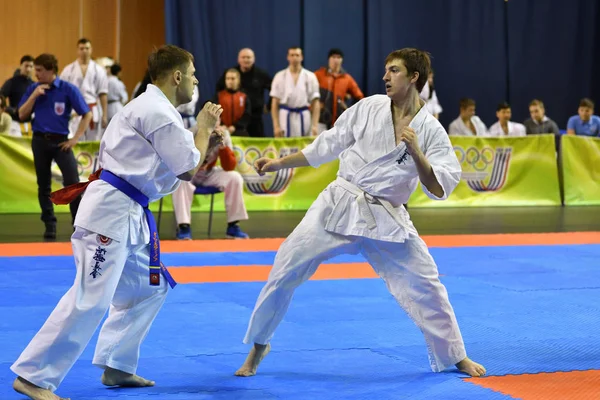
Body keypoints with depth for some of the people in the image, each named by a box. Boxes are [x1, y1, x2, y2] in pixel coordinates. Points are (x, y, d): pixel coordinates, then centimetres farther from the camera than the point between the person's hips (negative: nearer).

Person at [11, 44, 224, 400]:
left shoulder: (153, 108, 19)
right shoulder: (158, 112, -14)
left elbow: (176, 167, 23)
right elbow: (188, 170, -11)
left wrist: (204, 145, 12)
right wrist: (204, 129, 3)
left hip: (127, 212, 11)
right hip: (111, 210, -11)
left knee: (149, 288, 18)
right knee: (92, 298, -13)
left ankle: (116, 366, 23)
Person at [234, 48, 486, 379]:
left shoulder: (431, 131, -6)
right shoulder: (370, 107, -2)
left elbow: (439, 190, -9)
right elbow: (327, 146, 7)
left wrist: (416, 152, -22)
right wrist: (278, 164, 7)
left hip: (385, 219, -1)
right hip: (338, 206, 1)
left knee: (424, 285, -3)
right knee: (286, 269, -5)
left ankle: (455, 356, 18)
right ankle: (259, 345, 14)